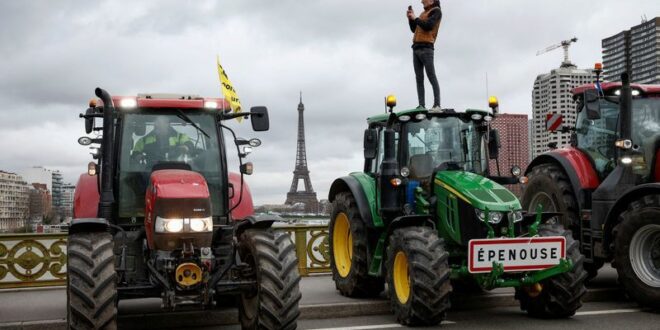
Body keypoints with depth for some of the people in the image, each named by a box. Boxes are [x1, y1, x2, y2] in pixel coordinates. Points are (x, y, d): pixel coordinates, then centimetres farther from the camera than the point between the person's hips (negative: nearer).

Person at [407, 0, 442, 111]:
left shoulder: (436, 11, 2)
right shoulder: (424, 13, 23)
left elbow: (428, 26, -13)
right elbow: (414, 29, 24)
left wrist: (415, 18, -3)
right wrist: (410, 18, 10)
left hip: (426, 48, -7)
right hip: (416, 48, 7)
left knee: (432, 77, -10)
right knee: (419, 78, 0)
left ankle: (437, 105, -13)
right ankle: (421, 105, -4)